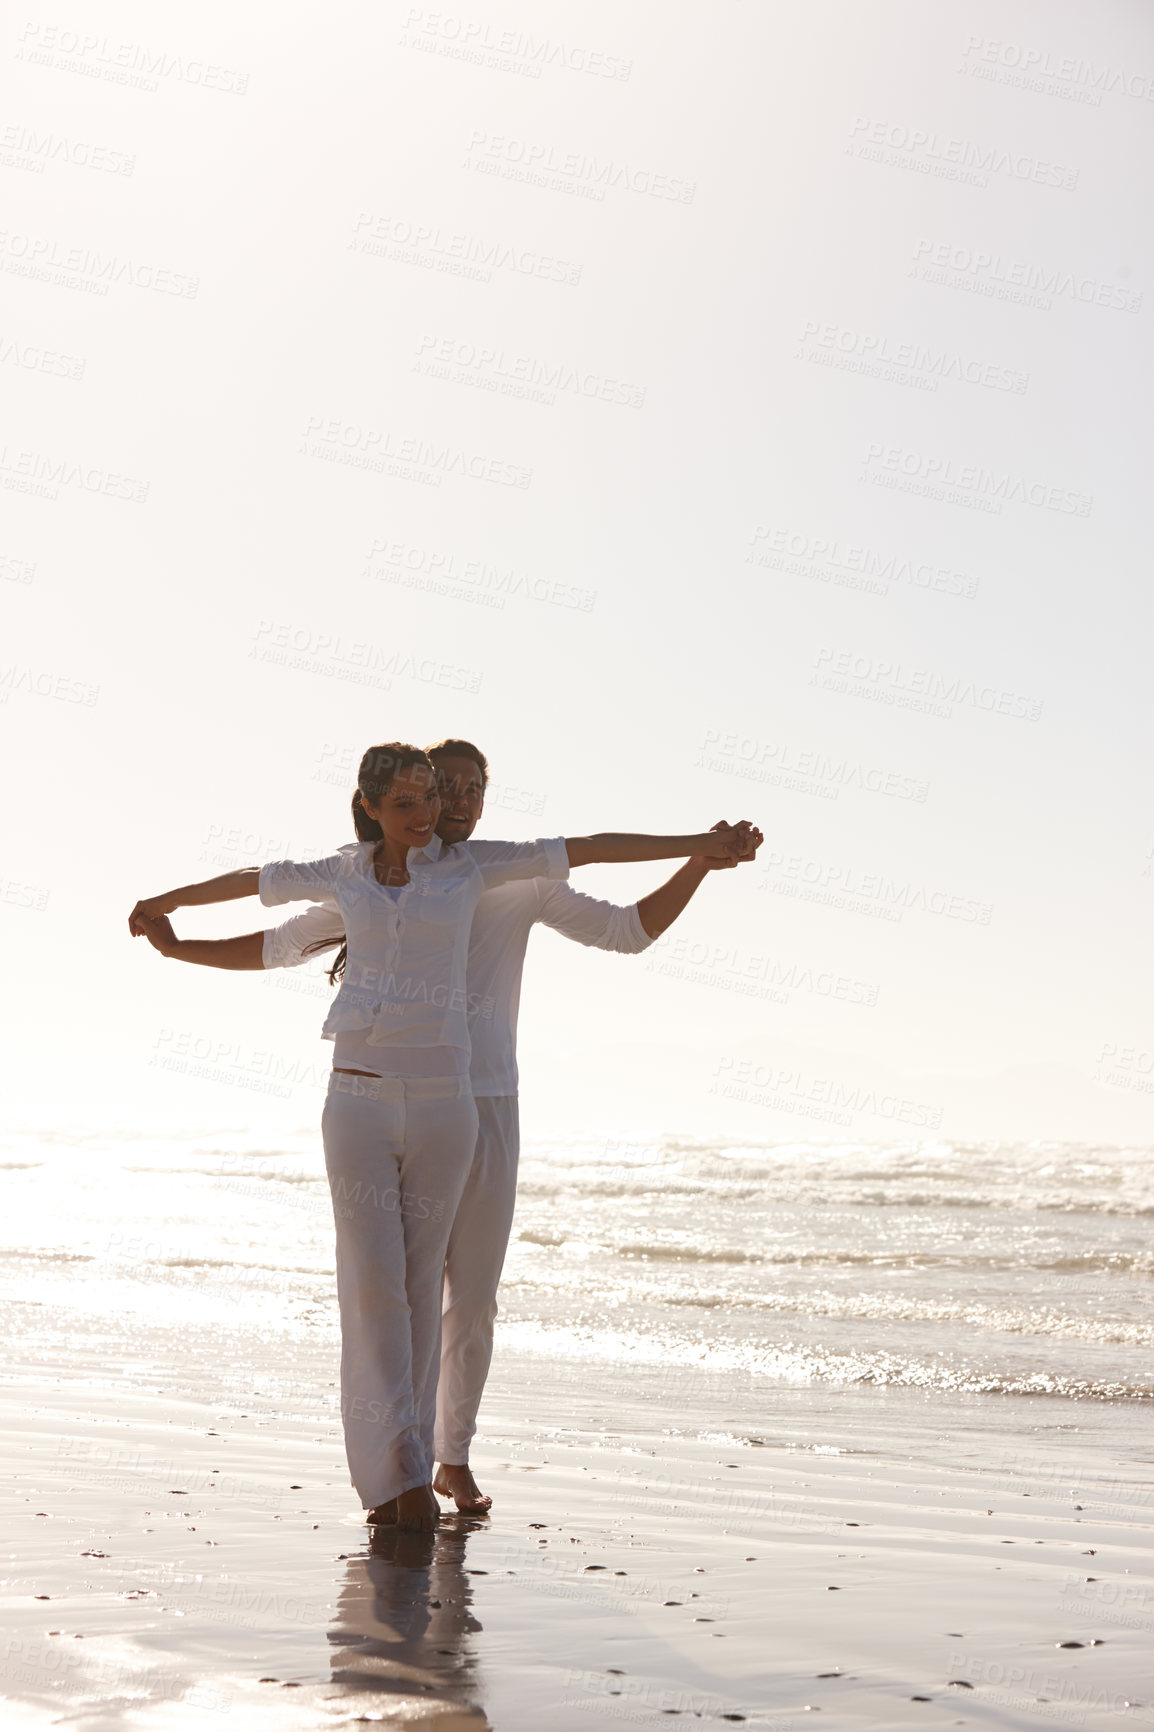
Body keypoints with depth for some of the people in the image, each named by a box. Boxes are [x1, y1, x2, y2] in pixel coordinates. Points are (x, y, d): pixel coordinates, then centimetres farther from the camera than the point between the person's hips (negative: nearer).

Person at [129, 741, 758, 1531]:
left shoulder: (470, 863, 4)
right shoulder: (342, 874, 8)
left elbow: (592, 848, 3)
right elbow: (247, 881, 26)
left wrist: (704, 844, 0)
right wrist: (163, 903, 41)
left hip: (443, 1108, 0)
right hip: (358, 1105, 0)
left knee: (419, 1286, 6)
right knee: (373, 1283, -9)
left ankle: (400, 1467, 18)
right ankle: (396, 1472, -5)